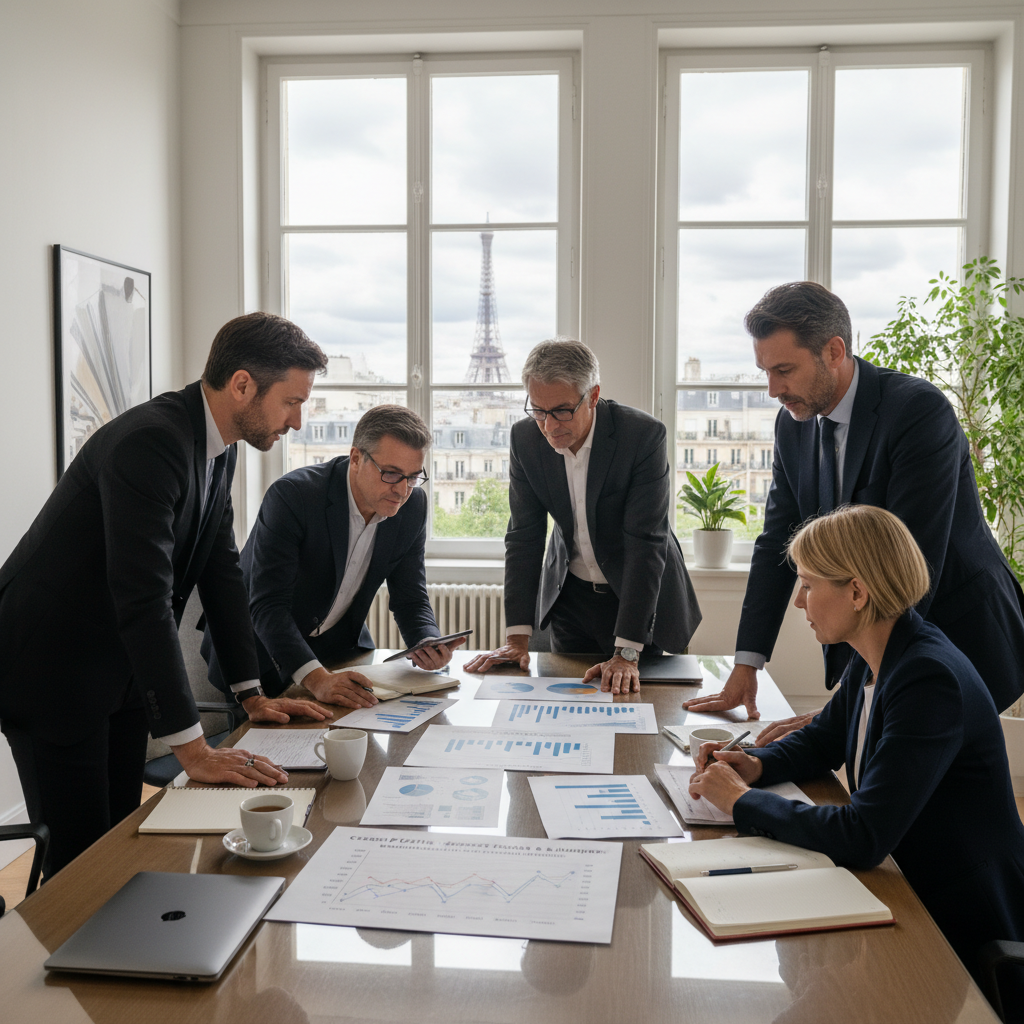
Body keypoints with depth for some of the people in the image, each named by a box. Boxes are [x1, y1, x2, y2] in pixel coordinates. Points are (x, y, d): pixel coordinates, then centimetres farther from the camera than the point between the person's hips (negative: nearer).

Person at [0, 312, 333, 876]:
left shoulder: (218, 446, 2)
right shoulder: (150, 442, -27)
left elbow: (221, 570, 9)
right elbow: (144, 599, -33)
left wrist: (253, 695, 9)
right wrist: (194, 750, -32)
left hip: (122, 669, 9)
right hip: (50, 667, -9)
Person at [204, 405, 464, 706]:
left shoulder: (412, 506, -9)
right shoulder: (292, 495, -27)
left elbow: (410, 599, -1)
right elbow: (267, 605, -32)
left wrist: (429, 644, -24)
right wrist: (317, 679, -45)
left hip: (338, 646, 5)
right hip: (263, 647, -5)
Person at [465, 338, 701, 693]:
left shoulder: (644, 434, -25)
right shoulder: (525, 437, -12)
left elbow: (646, 544, -27)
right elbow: (524, 537, -8)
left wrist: (626, 654, -31)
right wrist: (517, 638, -15)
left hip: (639, 594, -3)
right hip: (571, 594, 3)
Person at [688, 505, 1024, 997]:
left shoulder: (931, 680, -29)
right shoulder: (872, 661, 0)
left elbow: (862, 838, -33)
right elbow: (822, 741, 18)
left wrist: (743, 801, -21)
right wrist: (757, 765, -3)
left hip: (964, 933, -8)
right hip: (908, 890, 8)